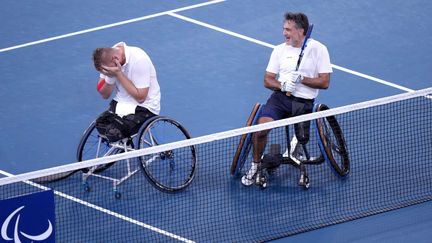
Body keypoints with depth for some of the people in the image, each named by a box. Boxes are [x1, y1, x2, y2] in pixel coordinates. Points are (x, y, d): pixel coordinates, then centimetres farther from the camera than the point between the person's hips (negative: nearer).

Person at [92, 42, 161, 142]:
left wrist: (118, 74, -25)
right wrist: (110, 77, -19)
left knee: (114, 131, -27)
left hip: (145, 107, -6)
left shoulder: (139, 59, -23)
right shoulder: (107, 58, -4)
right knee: (100, 124, -20)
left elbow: (140, 97, -22)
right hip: (120, 104, 6)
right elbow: (105, 95, 2)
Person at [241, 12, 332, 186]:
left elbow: (325, 82, -2)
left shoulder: (318, 49, 2)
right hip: (280, 98, 1)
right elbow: (267, 80, 10)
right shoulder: (280, 50, 11)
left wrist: (301, 79, -15)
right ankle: (255, 166, -2)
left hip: (304, 102, -1)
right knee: (261, 128, -23)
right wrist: (283, 85, -11)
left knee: (302, 138, -18)